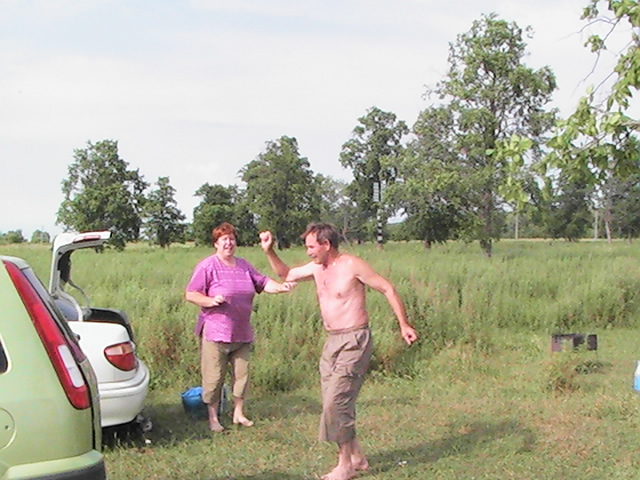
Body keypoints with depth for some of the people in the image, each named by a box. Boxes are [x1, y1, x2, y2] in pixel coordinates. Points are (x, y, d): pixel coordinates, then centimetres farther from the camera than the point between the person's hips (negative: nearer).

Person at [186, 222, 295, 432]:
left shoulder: (244, 265, 12)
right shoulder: (208, 267, -6)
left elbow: (263, 282, 12)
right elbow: (190, 294, -6)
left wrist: (281, 287, -7)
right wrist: (211, 301, -22)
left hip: (242, 334, 6)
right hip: (216, 333, -6)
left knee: (242, 374, 10)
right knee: (214, 378, -1)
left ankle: (239, 413, 24)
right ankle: (213, 418, 11)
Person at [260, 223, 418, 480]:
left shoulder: (352, 265, -12)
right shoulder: (316, 268, 10)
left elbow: (388, 289, -7)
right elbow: (286, 274, 25)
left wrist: (404, 325, -9)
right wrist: (269, 251, 9)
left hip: (354, 341, -8)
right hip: (332, 342, 8)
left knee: (336, 401, -13)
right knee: (333, 402, 9)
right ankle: (357, 457, 21)